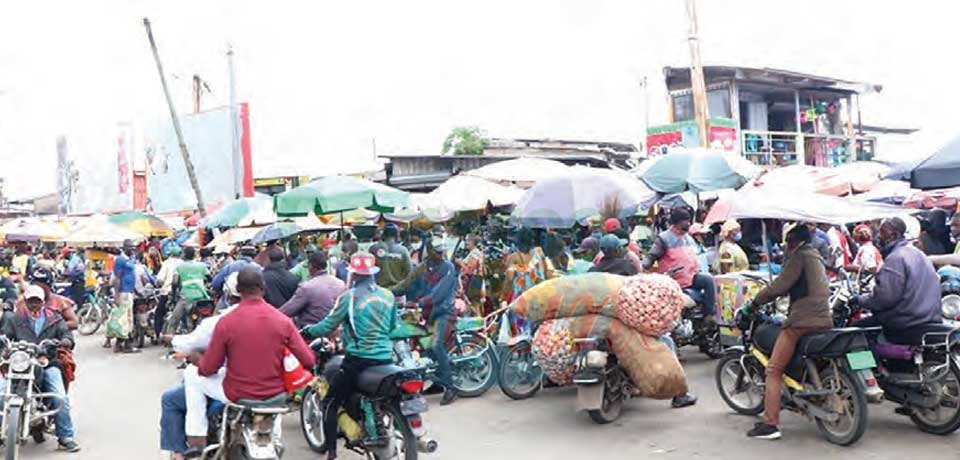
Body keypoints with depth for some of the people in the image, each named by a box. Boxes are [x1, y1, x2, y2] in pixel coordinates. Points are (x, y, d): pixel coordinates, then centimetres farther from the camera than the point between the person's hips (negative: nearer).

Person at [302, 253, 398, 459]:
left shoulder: (349, 296, -8)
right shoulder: (388, 295, 7)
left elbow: (327, 326, -5)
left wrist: (306, 331, 13)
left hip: (358, 359, -5)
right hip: (385, 358, 5)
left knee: (330, 402, 6)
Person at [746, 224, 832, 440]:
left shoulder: (799, 255, -4)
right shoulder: (816, 256, 24)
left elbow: (780, 285, -11)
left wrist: (754, 302, -2)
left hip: (802, 321, -10)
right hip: (824, 320, 10)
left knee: (773, 370, -9)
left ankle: (770, 424, -15)